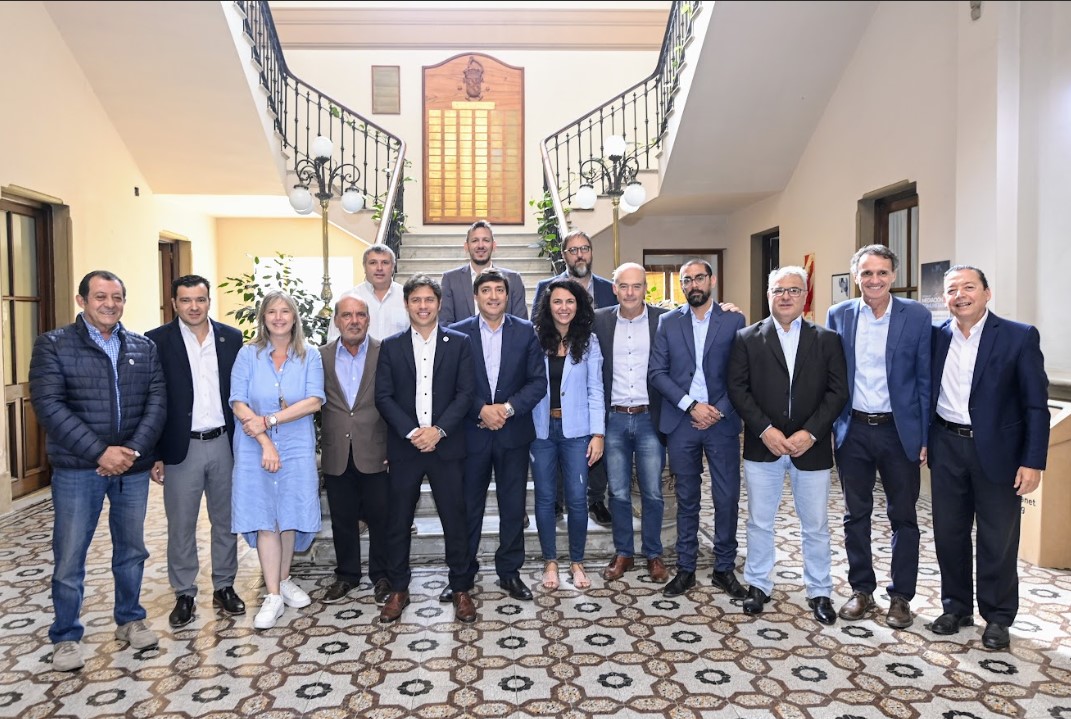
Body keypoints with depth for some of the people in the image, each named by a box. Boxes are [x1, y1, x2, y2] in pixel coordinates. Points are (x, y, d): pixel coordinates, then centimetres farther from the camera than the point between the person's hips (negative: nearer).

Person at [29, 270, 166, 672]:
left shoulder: (144, 348, 6)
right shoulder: (53, 345, -2)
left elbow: (157, 402, 0)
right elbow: (48, 406, -12)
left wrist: (134, 450, -14)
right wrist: (99, 452, -19)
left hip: (133, 468, 3)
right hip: (77, 469, -3)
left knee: (131, 549, 13)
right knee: (69, 557, 5)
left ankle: (130, 620, 30)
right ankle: (66, 637, 21)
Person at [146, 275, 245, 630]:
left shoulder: (231, 337, 3)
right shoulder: (157, 341, -5)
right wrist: (154, 454, -6)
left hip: (224, 443, 3)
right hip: (181, 448, -2)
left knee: (226, 521, 12)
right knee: (180, 526, 8)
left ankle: (224, 587, 26)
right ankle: (184, 594, 21)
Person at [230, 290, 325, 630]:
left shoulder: (309, 356, 1)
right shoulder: (248, 355, 0)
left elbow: (314, 401, -10)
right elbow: (238, 404, -6)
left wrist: (269, 420, -16)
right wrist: (265, 442, -15)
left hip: (297, 448, 1)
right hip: (256, 448, -1)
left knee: (291, 514, 6)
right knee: (265, 517, 0)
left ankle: (284, 580, 26)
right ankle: (273, 596, 6)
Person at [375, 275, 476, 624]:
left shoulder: (459, 343, 3)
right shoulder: (391, 346, 6)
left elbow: (466, 392, -3)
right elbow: (383, 396, 0)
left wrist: (438, 430, -13)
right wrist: (412, 432, -12)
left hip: (446, 446, -1)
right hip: (404, 447, 1)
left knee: (455, 520, 5)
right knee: (398, 521, 8)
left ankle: (460, 589, 20)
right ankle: (398, 590, 24)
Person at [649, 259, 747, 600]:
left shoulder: (734, 320, 3)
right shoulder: (668, 322, 6)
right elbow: (657, 372, -1)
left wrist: (719, 411, -9)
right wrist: (691, 405, -10)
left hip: (722, 421, 0)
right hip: (681, 421, 1)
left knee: (727, 498, 3)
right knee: (687, 499, 9)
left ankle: (724, 568, 19)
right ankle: (685, 569, 20)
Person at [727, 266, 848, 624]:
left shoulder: (827, 339, 3)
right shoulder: (747, 338, 2)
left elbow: (838, 391, -2)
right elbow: (737, 389, -3)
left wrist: (809, 433, -13)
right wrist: (765, 430, -13)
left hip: (811, 447, 0)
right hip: (762, 446, 0)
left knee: (816, 526, 10)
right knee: (759, 522, 11)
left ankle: (819, 591, 26)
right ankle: (759, 585, 27)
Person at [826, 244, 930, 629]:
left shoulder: (916, 316, -4)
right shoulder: (838, 315, 1)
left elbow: (925, 379, -3)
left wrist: (926, 436, -6)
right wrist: (826, 428, 0)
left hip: (900, 431, -1)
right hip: (853, 430, 2)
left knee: (903, 517, 9)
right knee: (856, 515, 12)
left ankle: (900, 596, 24)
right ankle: (861, 590, 26)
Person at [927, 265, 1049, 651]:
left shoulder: (1020, 337, -6)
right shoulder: (936, 337, 3)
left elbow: (1036, 405, -7)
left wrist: (1033, 462, -11)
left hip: (997, 451, -3)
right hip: (947, 448, 3)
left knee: (998, 540, 7)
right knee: (949, 533, 12)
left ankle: (997, 617, 25)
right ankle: (956, 607, 29)